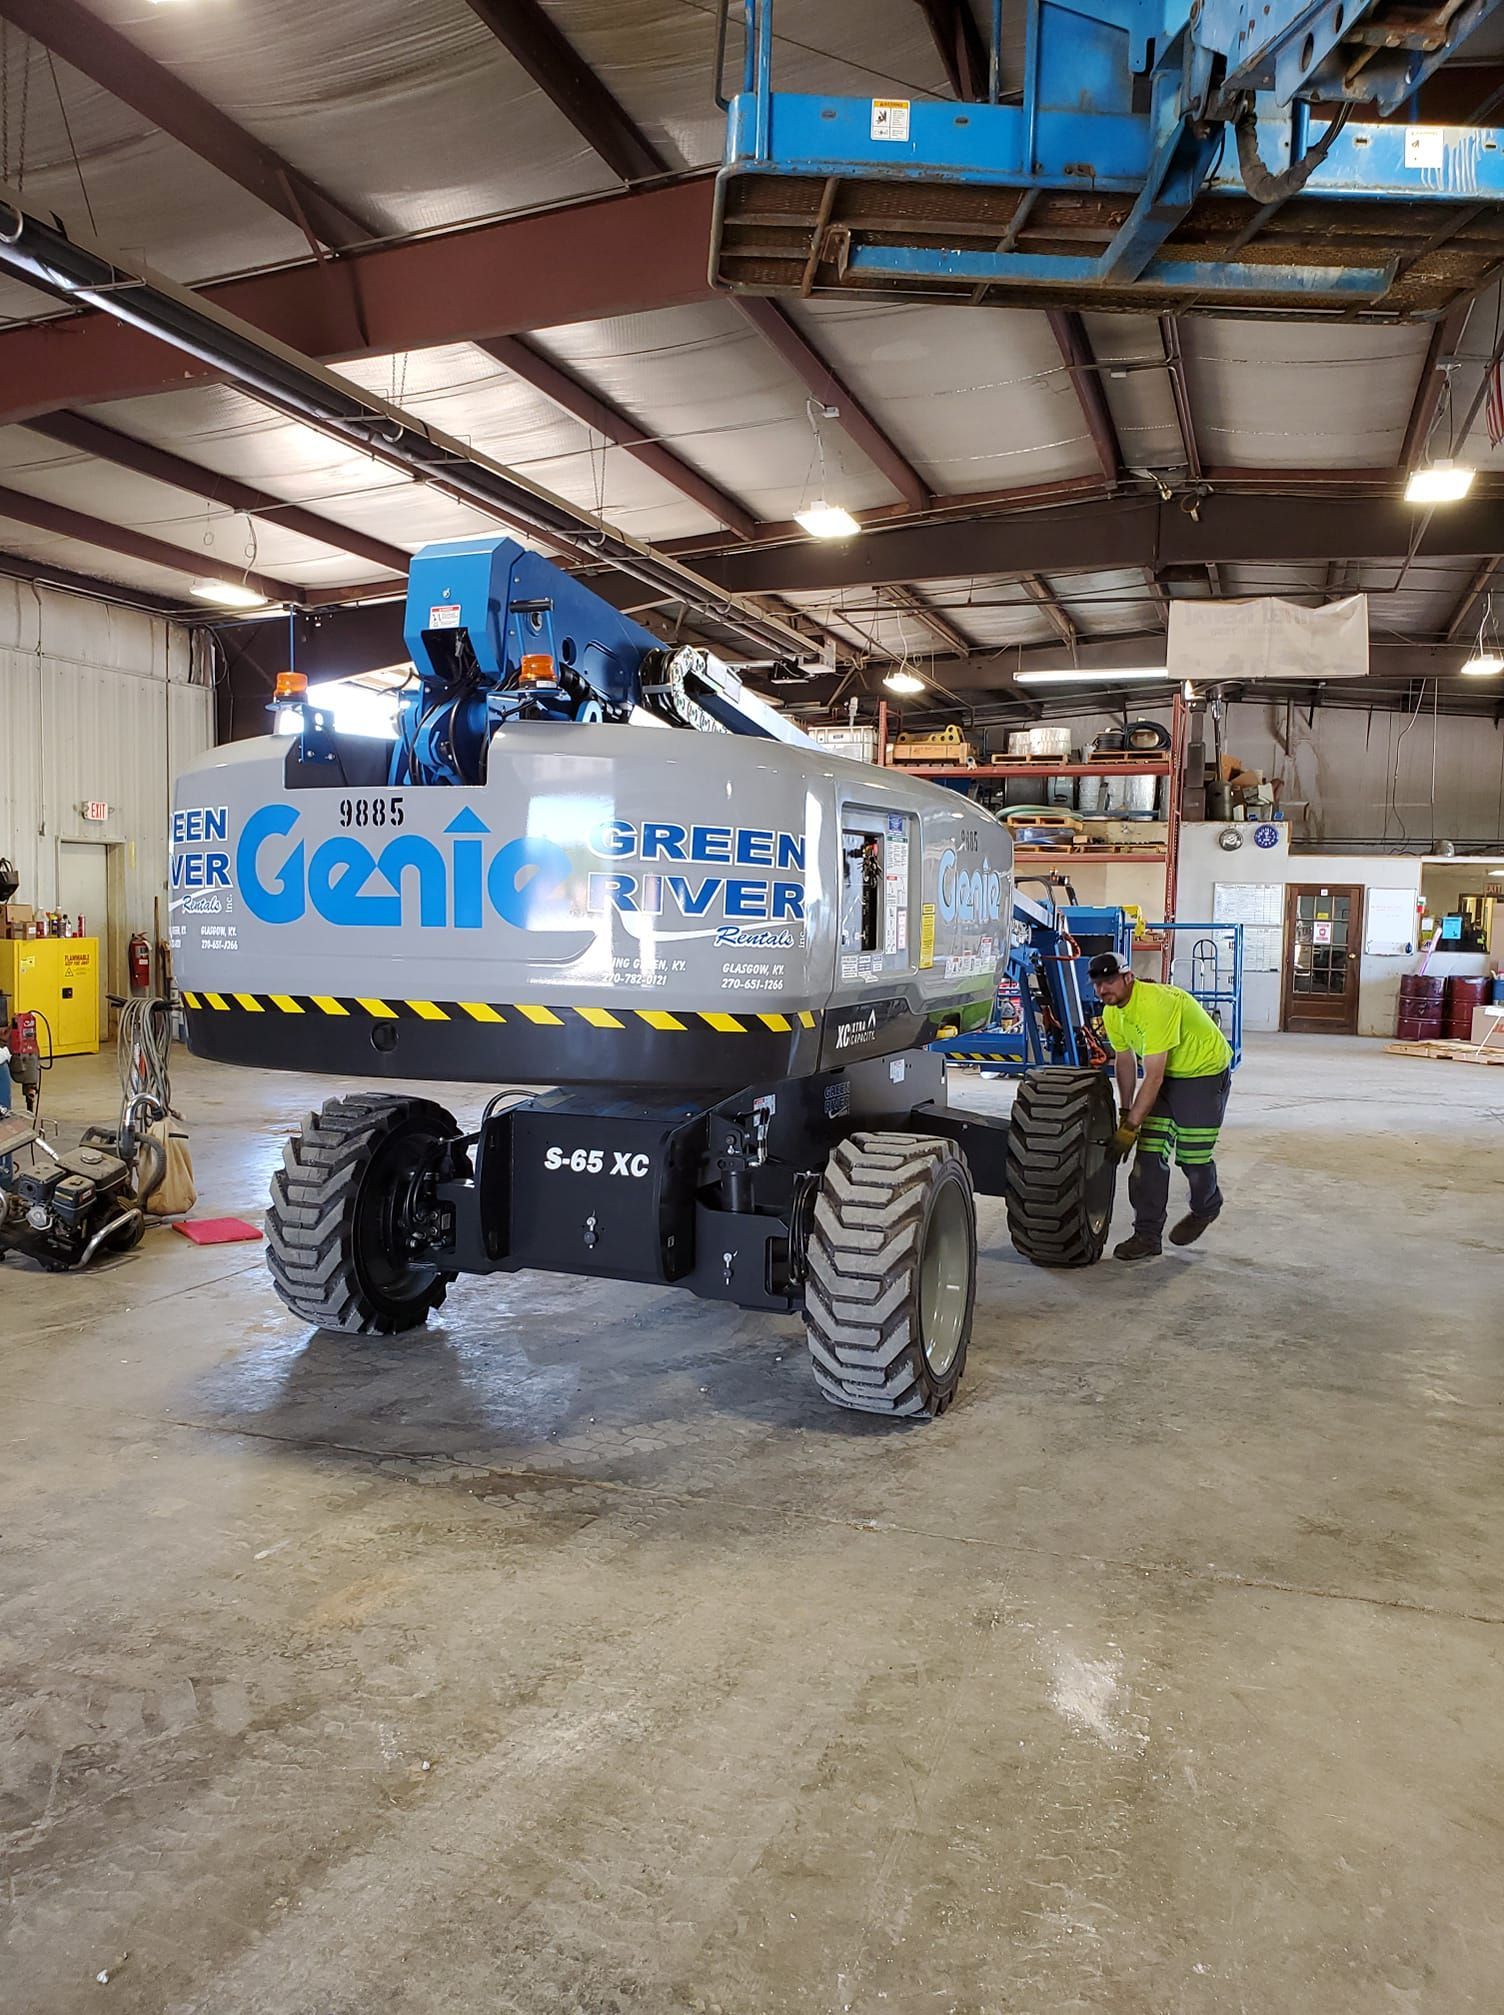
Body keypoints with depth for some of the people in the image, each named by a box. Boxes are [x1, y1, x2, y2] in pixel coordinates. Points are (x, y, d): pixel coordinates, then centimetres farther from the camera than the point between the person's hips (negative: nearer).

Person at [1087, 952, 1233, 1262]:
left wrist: (1130, 1127, -34)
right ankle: (1147, 1235, 0)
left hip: (1205, 1071, -7)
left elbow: (1153, 1076, -35)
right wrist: (1126, 1113, 5)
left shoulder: (1156, 1005, -34)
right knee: (1149, 1155, -4)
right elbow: (1125, 1061, 7)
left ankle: (1206, 1209, 30)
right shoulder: (1112, 1013, -7)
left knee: (1193, 1157, -3)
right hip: (1165, 1074, 7)